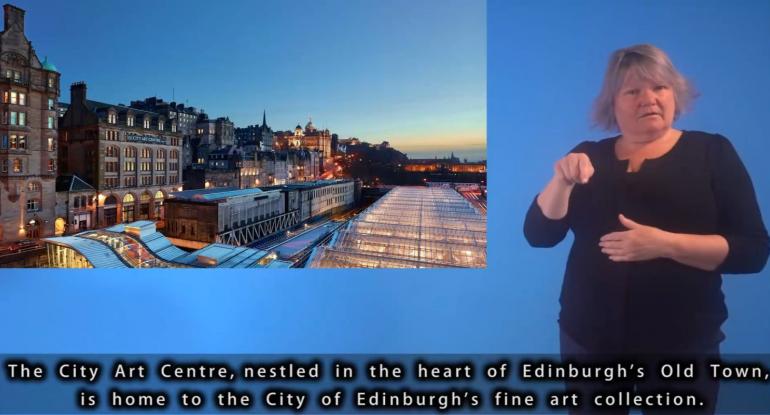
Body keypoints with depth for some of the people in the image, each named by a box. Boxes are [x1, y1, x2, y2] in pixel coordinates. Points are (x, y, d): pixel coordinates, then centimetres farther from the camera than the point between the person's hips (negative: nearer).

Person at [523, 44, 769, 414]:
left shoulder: (712, 153, 0)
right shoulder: (589, 157, 4)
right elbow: (538, 234, -2)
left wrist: (664, 244, -21)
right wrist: (561, 180, -19)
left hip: (682, 343, -1)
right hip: (590, 337, 2)